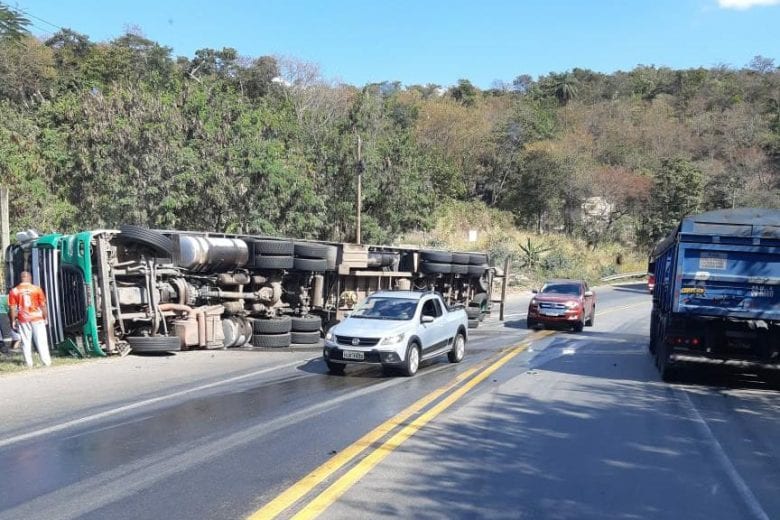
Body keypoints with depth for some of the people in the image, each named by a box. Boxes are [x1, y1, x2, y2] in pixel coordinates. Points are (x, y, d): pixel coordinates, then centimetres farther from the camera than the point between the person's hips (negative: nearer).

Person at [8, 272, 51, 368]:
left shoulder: (14, 291, -1)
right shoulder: (37, 289, -3)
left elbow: (12, 308, -2)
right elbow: (43, 305, -2)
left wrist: (13, 321, 5)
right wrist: (45, 317, 8)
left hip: (23, 319, 1)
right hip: (37, 318, -1)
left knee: (26, 342, 8)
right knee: (41, 341, 5)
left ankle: (29, 363, 8)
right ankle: (46, 361, 5)